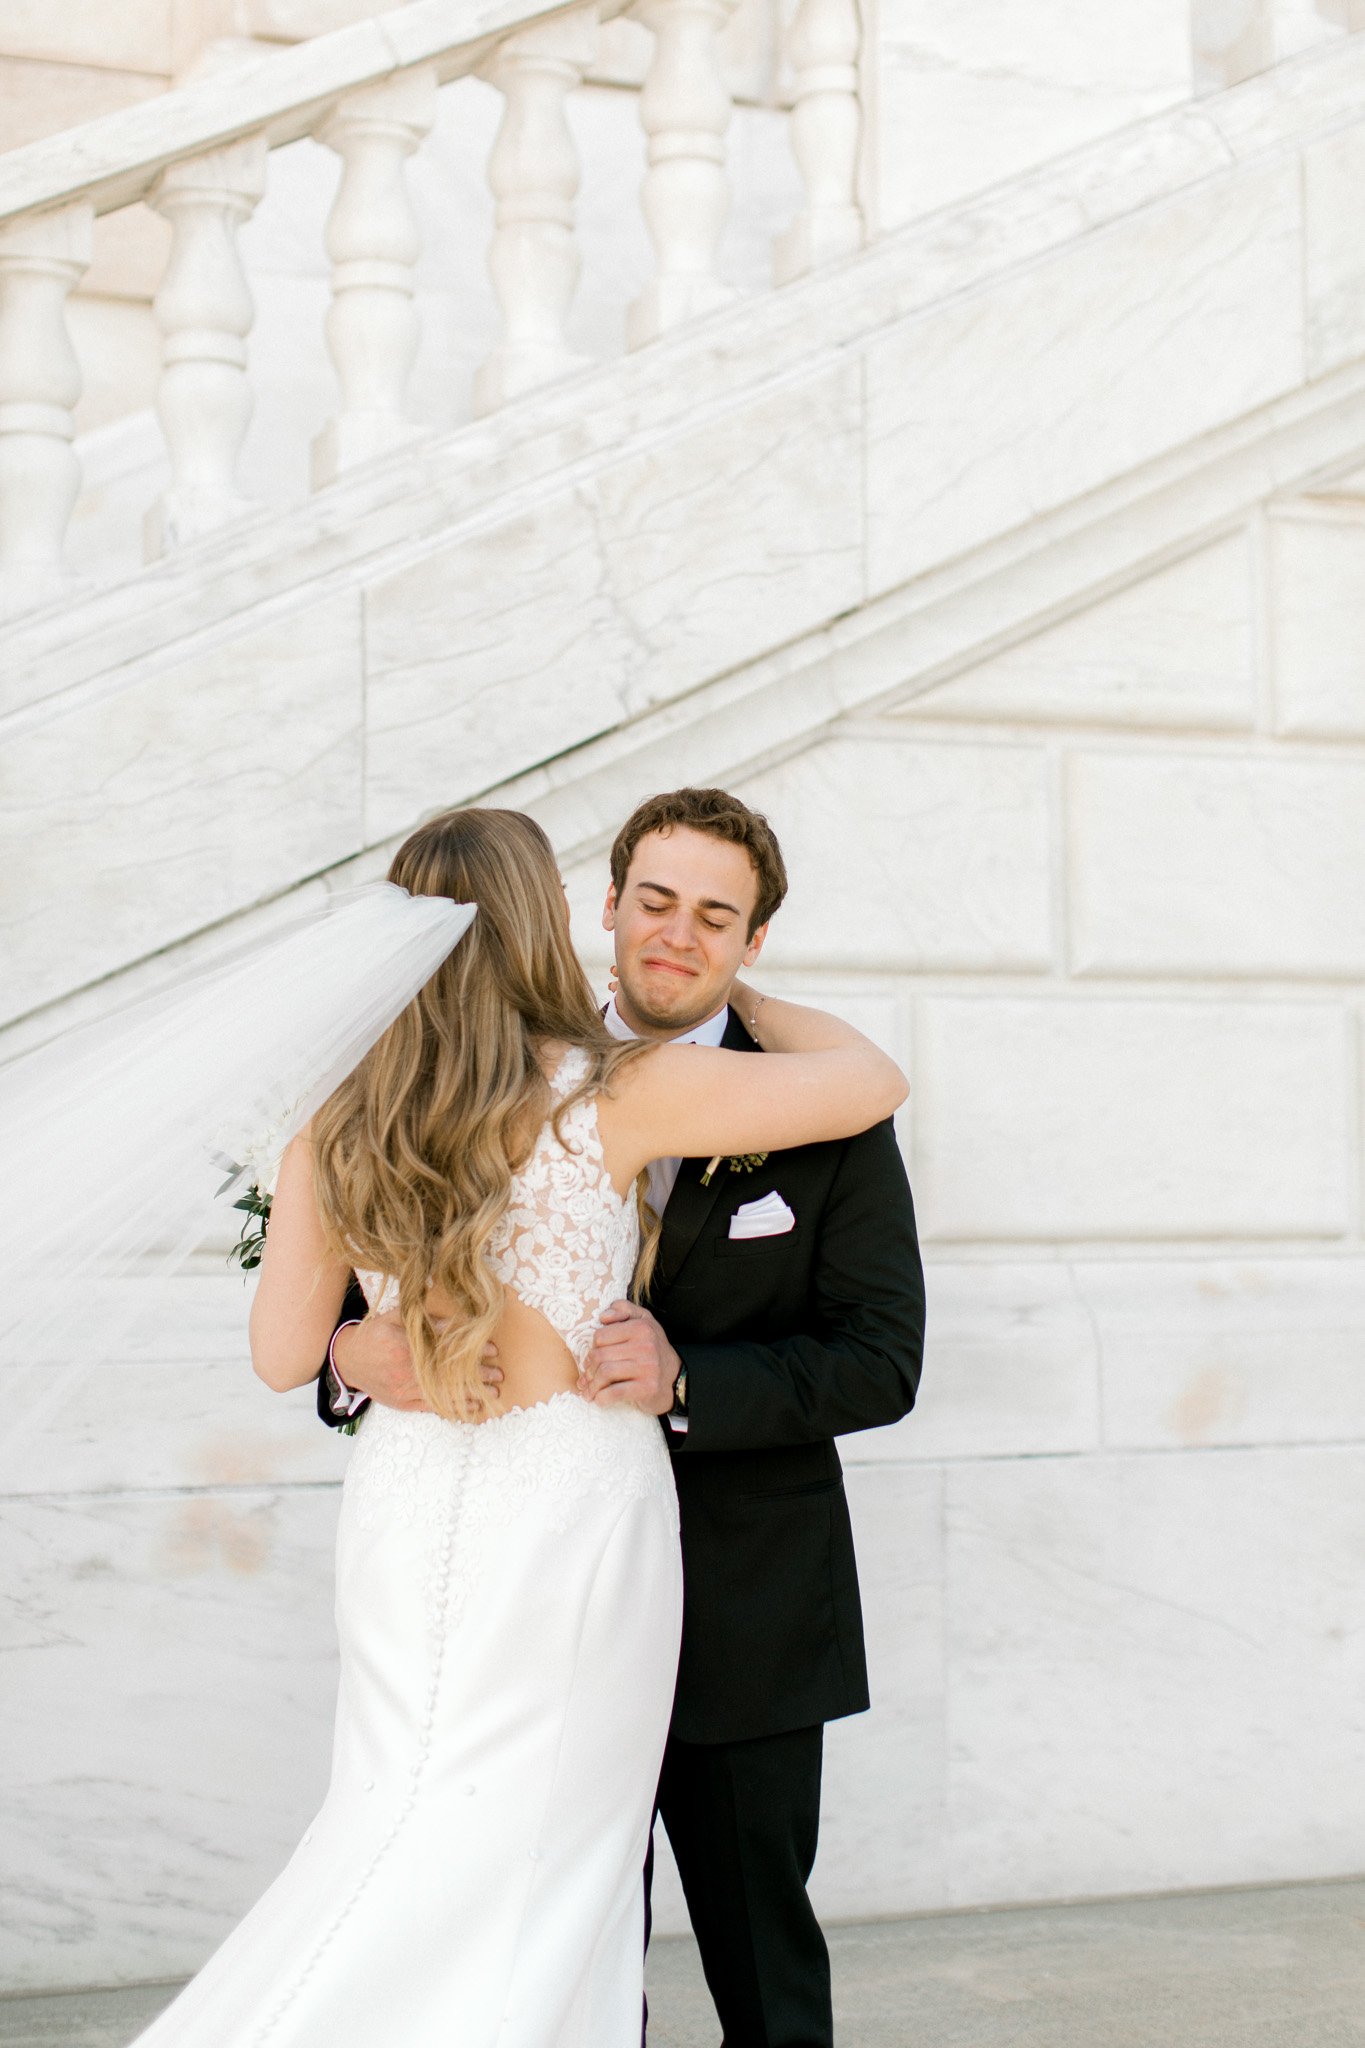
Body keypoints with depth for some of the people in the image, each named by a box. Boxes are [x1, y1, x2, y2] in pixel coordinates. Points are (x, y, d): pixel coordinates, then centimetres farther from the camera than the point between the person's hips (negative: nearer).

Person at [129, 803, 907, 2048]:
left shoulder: (335, 1126, 0)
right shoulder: (617, 1094, -12)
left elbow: (284, 1356, 7)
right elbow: (872, 1082, -3)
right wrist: (744, 998, 13)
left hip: (406, 1511, 4)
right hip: (567, 1508, -4)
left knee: (414, 1841, 13)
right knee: (534, 1859, 6)